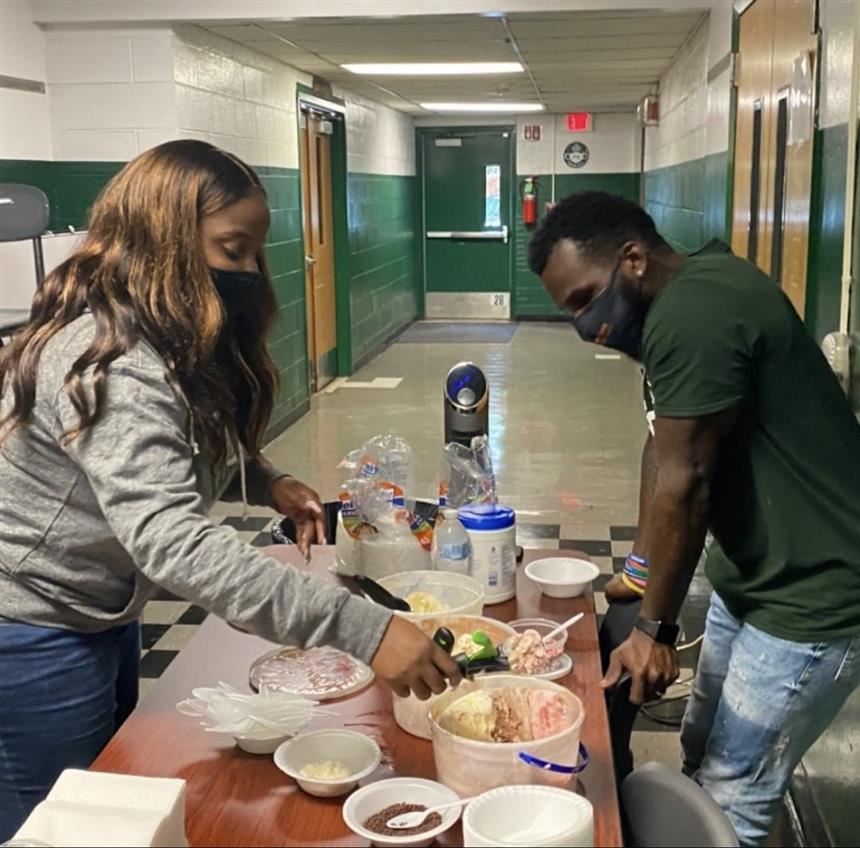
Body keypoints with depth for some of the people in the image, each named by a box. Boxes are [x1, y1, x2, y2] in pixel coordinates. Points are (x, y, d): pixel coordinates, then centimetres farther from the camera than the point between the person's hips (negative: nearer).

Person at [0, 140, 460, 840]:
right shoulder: (110, 361, -30)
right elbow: (173, 541, -42)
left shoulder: (178, 342, 1)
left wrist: (267, 483, -7)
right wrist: (361, 630, -47)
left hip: (102, 614, 9)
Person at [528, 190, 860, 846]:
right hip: (752, 576, 10)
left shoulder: (692, 312, -25)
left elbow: (684, 483, -23)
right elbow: (665, 453, 11)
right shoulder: (688, 299, 7)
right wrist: (645, 569, 11)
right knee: (702, 761, 19)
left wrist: (655, 628, -14)